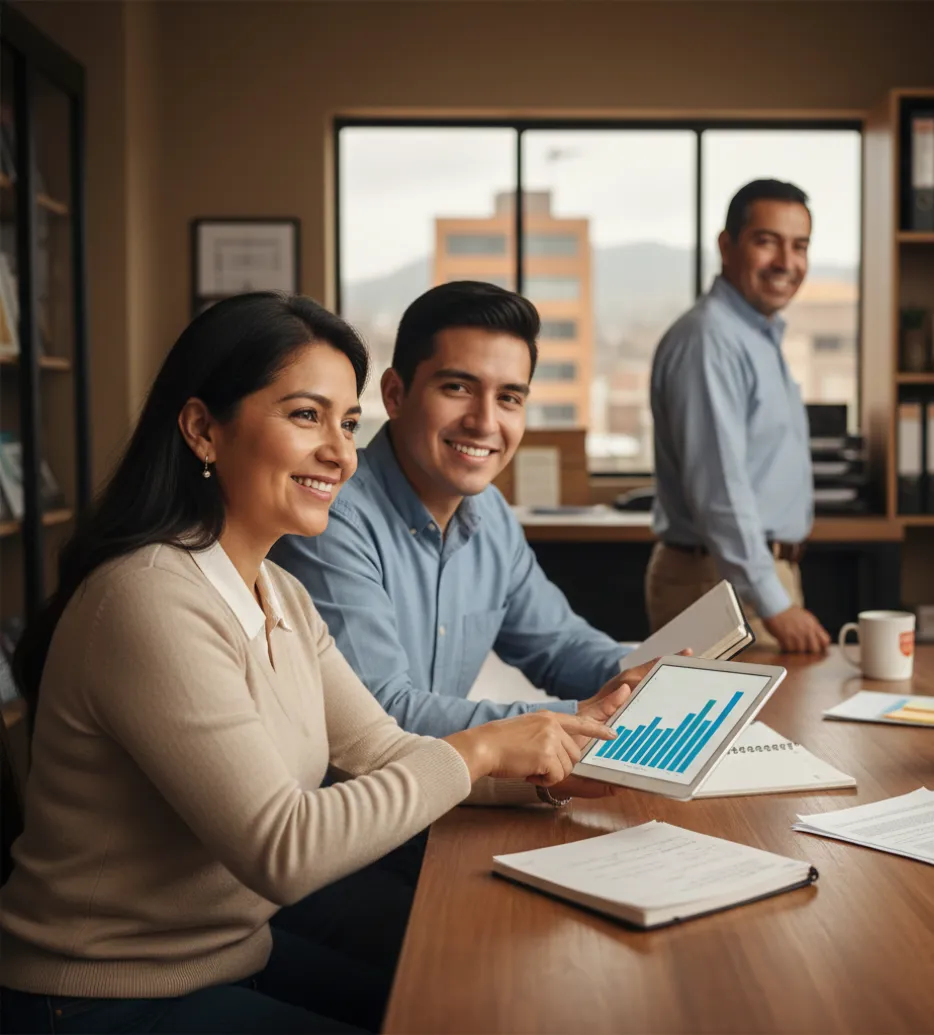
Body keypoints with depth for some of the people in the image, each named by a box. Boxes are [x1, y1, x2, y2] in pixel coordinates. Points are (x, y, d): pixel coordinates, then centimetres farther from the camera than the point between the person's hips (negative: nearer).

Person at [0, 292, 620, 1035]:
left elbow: (377, 748, 3)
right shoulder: (152, 603, -26)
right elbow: (282, 852, -28)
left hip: (235, 950, 8)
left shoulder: (280, 595, 5)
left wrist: (552, 767, -10)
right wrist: (478, 751, -22)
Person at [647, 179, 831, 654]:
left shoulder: (761, 335, 14)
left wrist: (779, 591, 19)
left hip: (763, 567, 10)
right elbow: (719, 490, -23)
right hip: (722, 579, -9)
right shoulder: (710, 338, -17)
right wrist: (774, 605, -23)